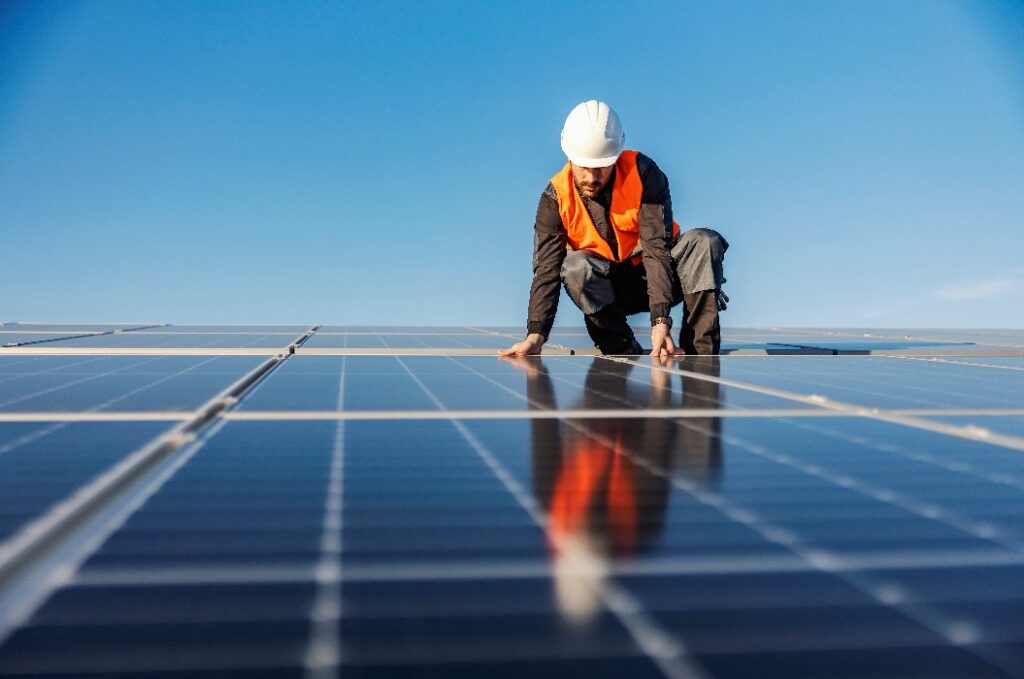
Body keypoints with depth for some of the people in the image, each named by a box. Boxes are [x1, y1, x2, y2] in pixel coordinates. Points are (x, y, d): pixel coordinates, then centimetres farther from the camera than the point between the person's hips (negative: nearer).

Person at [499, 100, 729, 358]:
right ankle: (624, 352, -20)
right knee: (576, 267, -31)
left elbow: (657, 249, -26)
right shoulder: (556, 197, -13)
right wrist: (536, 334, -34)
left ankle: (699, 352, -27)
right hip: (608, 289, 0)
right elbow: (547, 268, -19)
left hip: (657, 274, 0)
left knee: (704, 241, -27)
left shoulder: (643, 173, -18)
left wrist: (660, 320, -37)